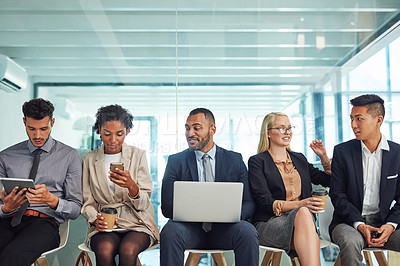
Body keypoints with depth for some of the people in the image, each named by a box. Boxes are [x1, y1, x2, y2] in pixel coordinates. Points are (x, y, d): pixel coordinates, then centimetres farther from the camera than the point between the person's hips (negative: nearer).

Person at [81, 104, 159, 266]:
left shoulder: (138, 155, 5)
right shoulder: (89, 159, 9)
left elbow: (143, 204, -1)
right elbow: (87, 202, 10)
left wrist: (131, 185, -22)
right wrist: (95, 219, -12)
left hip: (136, 224, -1)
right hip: (103, 225, 1)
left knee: (128, 250, -33)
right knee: (105, 250, -32)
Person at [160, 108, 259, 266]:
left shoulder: (235, 160, 12)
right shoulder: (176, 161, 9)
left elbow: (249, 204, 8)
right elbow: (167, 207, 1)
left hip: (224, 228, 1)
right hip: (189, 227, 0)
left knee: (248, 232, -30)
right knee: (170, 232, -33)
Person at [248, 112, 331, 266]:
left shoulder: (299, 159, 22)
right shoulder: (257, 162, 4)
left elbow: (328, 181, 28)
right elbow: (264, 202, -8)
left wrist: (323, 157, 13)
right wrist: (300, 204, -20)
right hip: (269, 223, -4)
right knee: (302, 213, -37)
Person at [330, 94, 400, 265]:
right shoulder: (342, 151, 1)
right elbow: (337, 195, -2)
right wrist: (359, 225, -14)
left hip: (384, 223, 1)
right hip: (349, 222, -1)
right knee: (351, 242, -34)